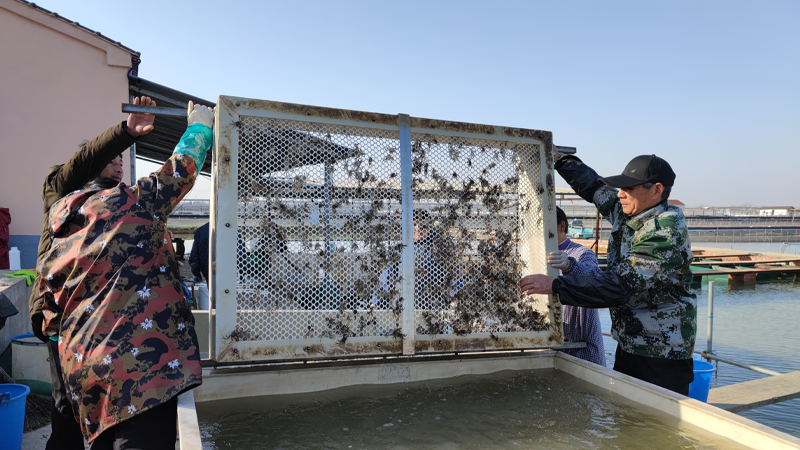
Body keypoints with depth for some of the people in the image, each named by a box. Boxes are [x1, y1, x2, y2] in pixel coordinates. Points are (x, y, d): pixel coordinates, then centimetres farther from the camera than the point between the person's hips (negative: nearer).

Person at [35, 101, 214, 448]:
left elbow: (52, 322, 20)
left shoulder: (52, 254, 16)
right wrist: (200, 124, 21)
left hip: (80, 368, 8)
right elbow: (182, 167, 6)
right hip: (142, 359, -8)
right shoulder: (133, 202, -3)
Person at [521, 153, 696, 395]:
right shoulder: (627, 213, 3)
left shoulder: (665, 234, -22)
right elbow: (594, 187, 21)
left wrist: (556, 285, -32)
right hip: (628, 344, 8)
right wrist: (559, 158, 21)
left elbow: (620, 286, -29)